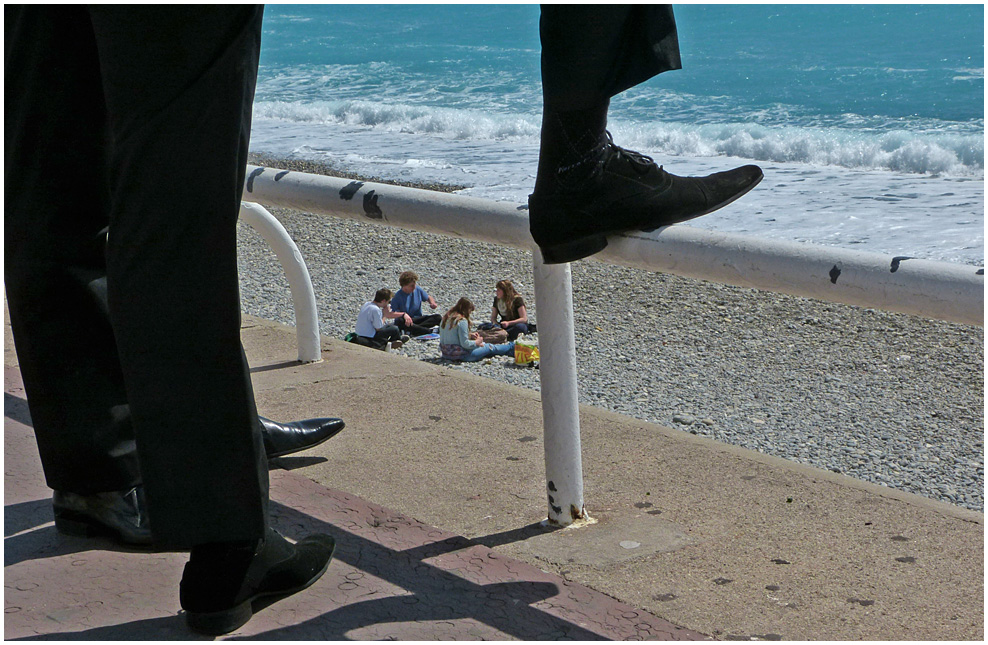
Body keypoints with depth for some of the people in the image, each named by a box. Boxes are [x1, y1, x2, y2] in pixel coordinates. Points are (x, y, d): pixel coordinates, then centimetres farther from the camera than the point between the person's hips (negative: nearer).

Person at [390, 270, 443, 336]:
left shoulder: (418, 290, 4)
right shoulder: (397, 297, -11)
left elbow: (428, 298, 21)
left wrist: (432, 303, -2)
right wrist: (404, 314, -37)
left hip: (418, 319, 5)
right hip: (406, 322, -5)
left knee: (438, 317, -17)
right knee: (400, 321, -40)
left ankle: (412, 331, -33)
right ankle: (429, 331, -39)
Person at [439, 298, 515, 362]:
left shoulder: (446, 318, 5)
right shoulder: (462, 321, -22)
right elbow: (465, 344, -23)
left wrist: (469, 334, 12)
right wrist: (476, 342, -5)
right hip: (460, 355, -9)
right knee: (490, 347, 9)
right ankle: (510, 347, 28)